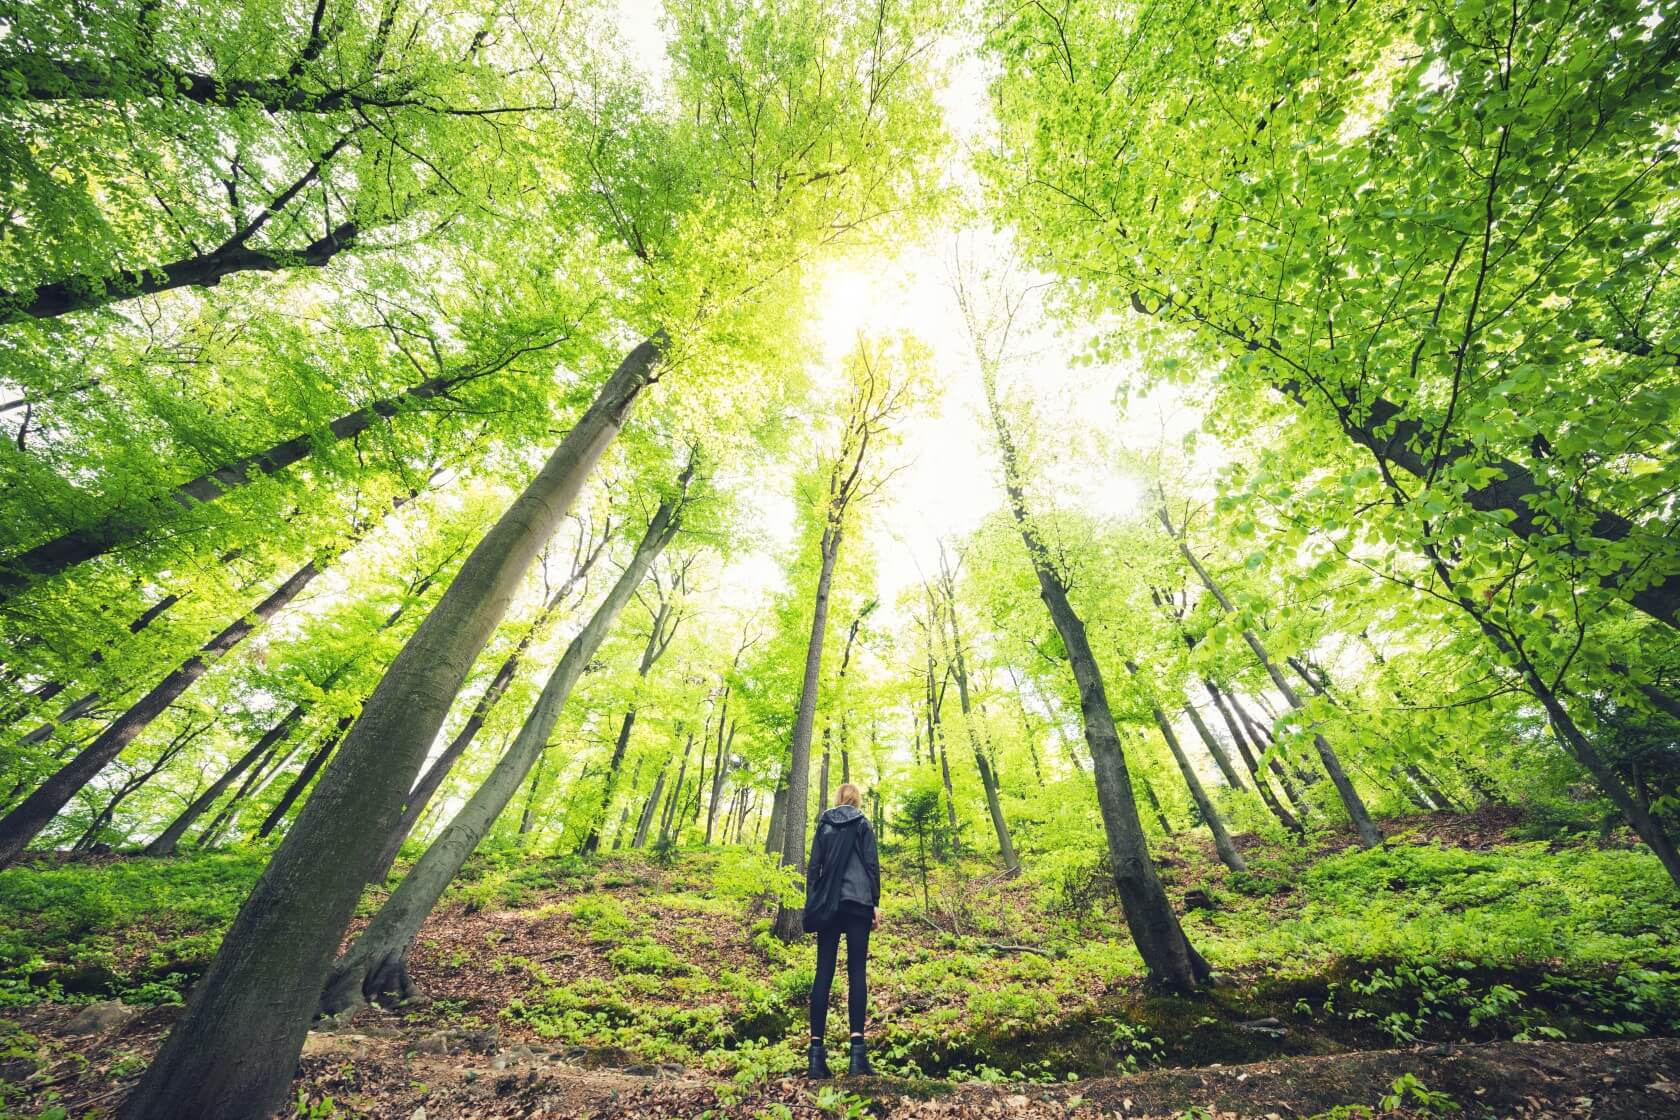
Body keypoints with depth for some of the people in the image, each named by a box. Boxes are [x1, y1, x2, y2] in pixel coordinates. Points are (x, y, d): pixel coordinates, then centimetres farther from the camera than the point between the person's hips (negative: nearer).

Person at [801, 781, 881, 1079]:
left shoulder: (824, 826, 10)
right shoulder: (863, 824, 5)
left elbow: (813, 868, 7)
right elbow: (872, 865, -1)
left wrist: (811, 906, 10)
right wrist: (875, 903, 2)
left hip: (827, 904, 2)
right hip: (858, 902, -2)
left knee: (824, 973, 4)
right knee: (857, 971, 0)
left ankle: (817, 1049, 2)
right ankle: (857, 1048, -8)